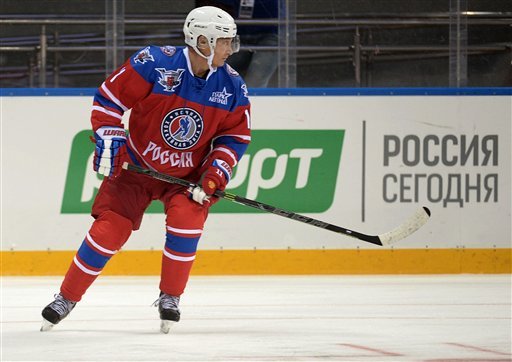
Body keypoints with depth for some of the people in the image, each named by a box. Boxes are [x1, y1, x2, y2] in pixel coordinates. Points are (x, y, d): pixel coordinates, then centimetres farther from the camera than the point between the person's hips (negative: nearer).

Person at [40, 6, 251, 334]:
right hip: (136, 165, -2)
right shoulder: (154, 63, -22)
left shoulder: (232, 87, -10)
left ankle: (170, 299, -4)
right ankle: (67, 298, 13)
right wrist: (109, 143, -18)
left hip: (188, 174, 2)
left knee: (187, 217, -24)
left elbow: (235, 137, -1)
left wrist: (213, 176, -13)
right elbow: (109, 98, -14)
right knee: (110, 229, -7)